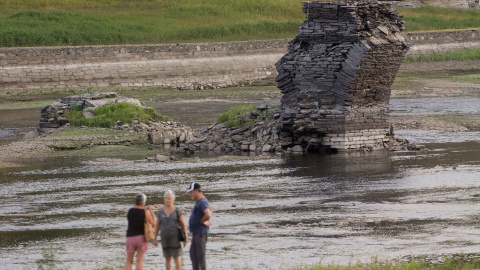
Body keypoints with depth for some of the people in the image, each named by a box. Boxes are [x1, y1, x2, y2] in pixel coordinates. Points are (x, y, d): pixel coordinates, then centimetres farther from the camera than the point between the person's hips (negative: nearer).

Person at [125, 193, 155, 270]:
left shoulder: (129, 211, -3)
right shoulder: (146, 212, -10)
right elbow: (153, 224, 0)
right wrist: (152, 214, 15)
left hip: (130, 237, 2)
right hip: (141, 237, -1)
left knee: (129, 261, 9)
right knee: (139, 261, 4)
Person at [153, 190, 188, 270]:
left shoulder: (177, 212, -5)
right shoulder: (160, 212, 3)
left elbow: (183, 225, 0)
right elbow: (157, 226, 8)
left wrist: (185, 238, -2)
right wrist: (154, 239, 6)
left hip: (175, 237, -3)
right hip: (165, 238, 3)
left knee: (176, 257, -2)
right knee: (167, 258, 8)